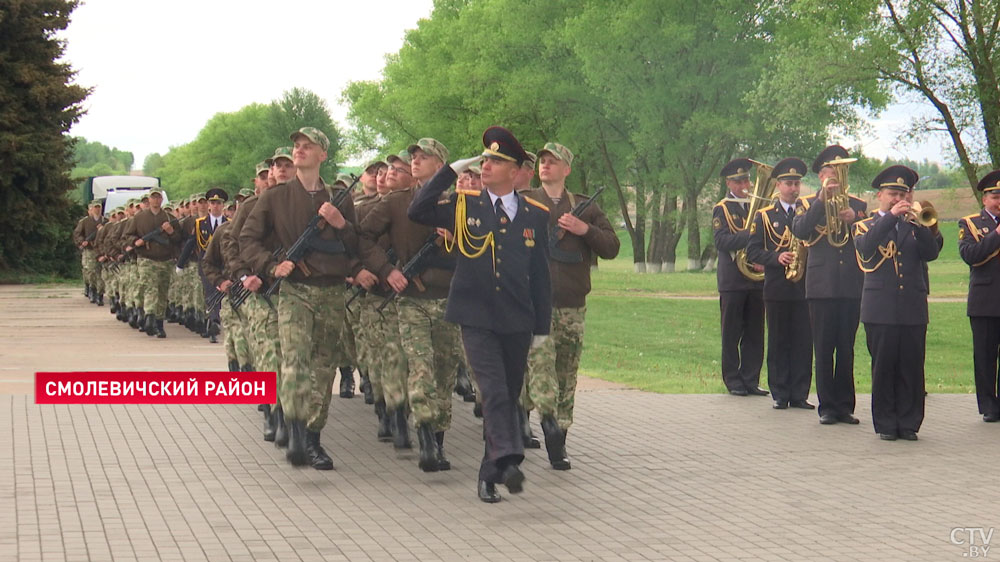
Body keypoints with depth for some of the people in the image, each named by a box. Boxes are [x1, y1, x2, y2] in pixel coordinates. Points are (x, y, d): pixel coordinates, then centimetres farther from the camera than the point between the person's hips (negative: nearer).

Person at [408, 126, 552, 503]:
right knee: (493, 391, -18)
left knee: (509, 396, 8)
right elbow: (417, 212, -8)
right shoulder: (464, 207, 4)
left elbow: (541, 274, 10)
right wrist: (451, 172, -8)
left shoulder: (535, 215, 7)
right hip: (477, 319, -2)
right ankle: (508, 459, -30)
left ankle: (490, 473, 18)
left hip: (517, 322, 2)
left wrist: (542, 326, 9)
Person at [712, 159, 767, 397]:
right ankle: (733, 380, 8)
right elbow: (722, 241, -13)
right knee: (731, 333, 1)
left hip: (756, 279, 4)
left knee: (755, 333, 5)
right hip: (732, 281, -4)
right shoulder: (722, 209, 0)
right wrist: (750, 235, -24)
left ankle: (751, 379, 12)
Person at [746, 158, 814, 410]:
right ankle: (780, 394, 7)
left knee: (804, 342, -1)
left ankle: (799, 394, 5)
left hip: (804, 287, 1)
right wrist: (777, 258, -15)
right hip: (777, 289, -1)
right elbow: (752, 251, 1)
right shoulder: (764, 216, 8)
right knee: (778, 343, 2)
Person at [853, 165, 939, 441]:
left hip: (913, 308, 2)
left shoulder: (913, 226, 16)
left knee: (912, 368, 0)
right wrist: (891, 216, -18)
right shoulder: (865, 226, 10)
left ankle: (909, 423, 7)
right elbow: (865, 247, -14)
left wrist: (918, 224, -15)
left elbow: (931, 253, -1)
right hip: (880, 309, -2)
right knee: (883, 368, -1)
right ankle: (885, 425, 6)